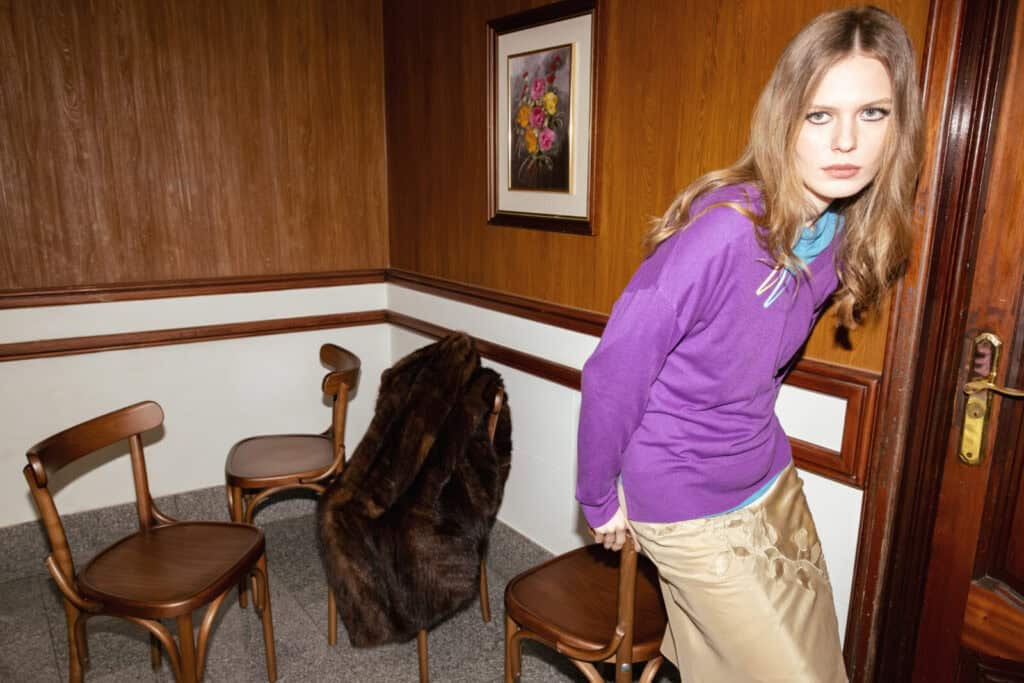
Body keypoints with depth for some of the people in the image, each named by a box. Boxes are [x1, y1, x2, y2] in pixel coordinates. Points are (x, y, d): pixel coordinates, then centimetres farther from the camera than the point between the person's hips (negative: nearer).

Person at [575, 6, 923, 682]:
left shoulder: (842, 230, -5)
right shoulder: (722, 229, -29)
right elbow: (613, 372, -23)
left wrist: (754, 444, 14)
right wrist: (599, 499, -12)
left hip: (771, 479, 8)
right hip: (687, 504, -7)